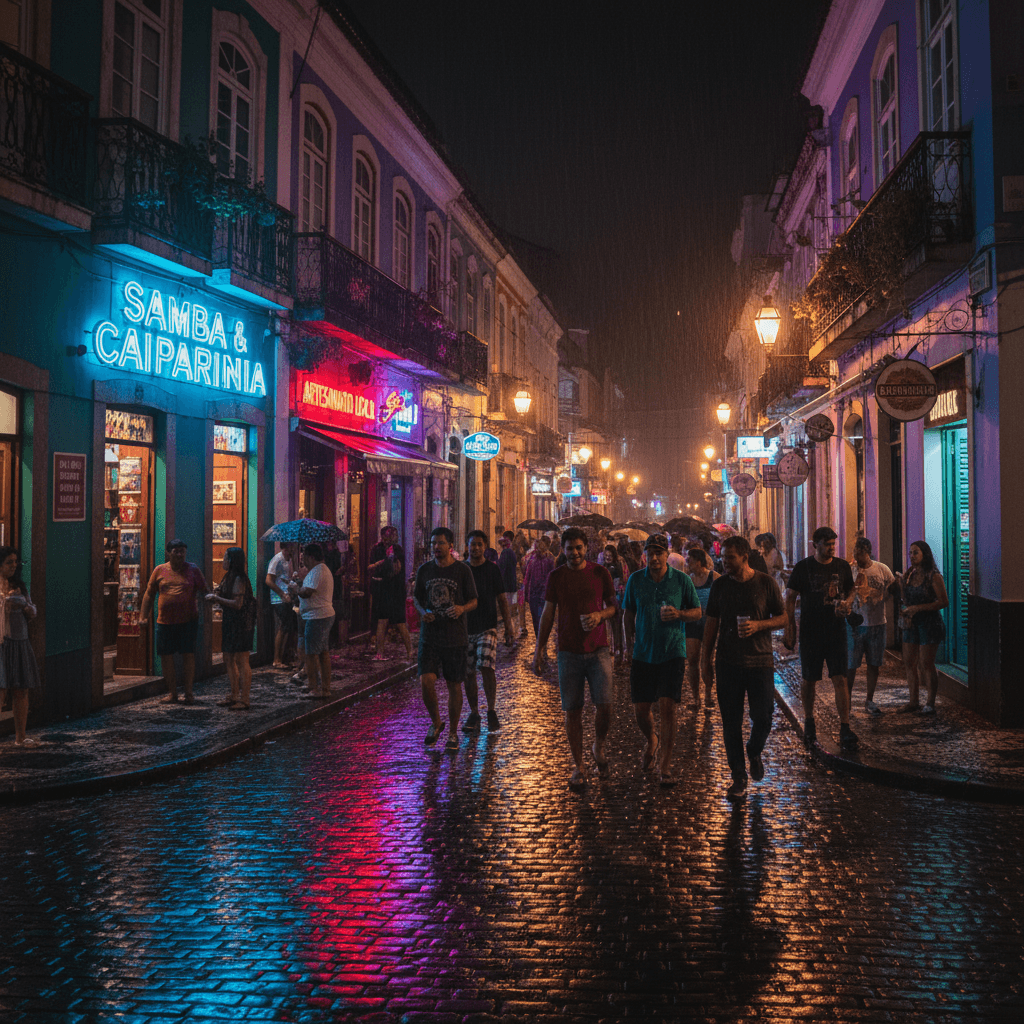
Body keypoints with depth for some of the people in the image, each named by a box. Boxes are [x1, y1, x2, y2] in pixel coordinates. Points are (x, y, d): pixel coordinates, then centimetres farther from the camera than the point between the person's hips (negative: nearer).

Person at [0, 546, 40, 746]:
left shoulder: (19, 586, 15)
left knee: (21, 691, 6)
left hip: (19, 642, 5)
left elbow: (33, 613, 15)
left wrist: (24, 606, -5)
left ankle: (20, 737, 13)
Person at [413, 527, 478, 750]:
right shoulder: (424, 570, 4)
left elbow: (474, 601, 1)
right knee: (426, 682, -10)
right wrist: (423, 612, -6)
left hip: (455, 637, -1)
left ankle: (453, 732, 22)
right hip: (429, 636, 2)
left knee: (454, 686, 5)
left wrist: (462, 608, -21)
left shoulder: (463, 570, -3)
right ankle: (435, 723, 16)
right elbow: (417, 598, 15)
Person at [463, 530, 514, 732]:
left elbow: (502, 600, 4)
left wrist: (508, 628, -2)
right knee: (468, 673, 3)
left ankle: (491, 710, -1)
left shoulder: (492, 569, 2)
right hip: (465, 629, 3)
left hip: (487, 627, -3)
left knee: (486, 667, -17)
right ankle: (474, 713, 15)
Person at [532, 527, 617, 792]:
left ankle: (598, 747, 21)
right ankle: (578, 767, 14)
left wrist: (600, 615, -13)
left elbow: (613, 606, 9)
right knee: (572, 710, 2)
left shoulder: (600, 573, 1)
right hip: (569, 651, 1)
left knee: (605, 705, -9)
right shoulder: (556, 577, 4)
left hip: (598, 650, -1)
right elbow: (548, 614, 9)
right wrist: (539, 649, 6)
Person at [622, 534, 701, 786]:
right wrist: (629, 643, 6)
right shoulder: (635, 580, 2)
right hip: (643, 654, 2)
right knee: (640, 709, 5)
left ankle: (665, 765, 5)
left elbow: (697, 612, 4)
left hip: (672, 653, -2)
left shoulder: (682, 580, -3)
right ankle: (652, 741, 38)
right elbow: (628, 614, 13)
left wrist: (678, 614, -16)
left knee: (667, 706, -8)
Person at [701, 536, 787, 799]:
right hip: (728, 662, 1)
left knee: (763, 718, 0)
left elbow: (783, 618, 4)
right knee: (731, 722, 2)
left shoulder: (766, 583, -1)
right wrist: (705, 659, 7)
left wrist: (758, 625, -15)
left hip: (760, 660, -1)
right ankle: (738, 775, 13)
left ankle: (754, 753, 31)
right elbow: (711, 623, 10)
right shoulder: (719, 585, 5)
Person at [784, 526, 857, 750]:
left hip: (836, 631, 1)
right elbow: (790, 599, 0)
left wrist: (844, 603, -5)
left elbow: (850, 591, 19)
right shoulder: (803, 567, -2)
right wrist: (790, 628, -6)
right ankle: (809, 722, 28)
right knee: (809, 680, 9)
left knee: (840, 679, -7)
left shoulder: (842, 566, 5)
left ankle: (845, 729, -6)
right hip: (810, 632, -1)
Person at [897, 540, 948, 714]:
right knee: (910, 663, 7)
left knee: (926, 664, -4)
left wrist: (918, 608, -18)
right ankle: (914, 701, 15)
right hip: (911, 624, 7)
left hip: (929, 623, -6)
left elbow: (944, 602, -14)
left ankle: (931, 703, 5)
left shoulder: (933, 576, -10)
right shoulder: (908, 575, 9)